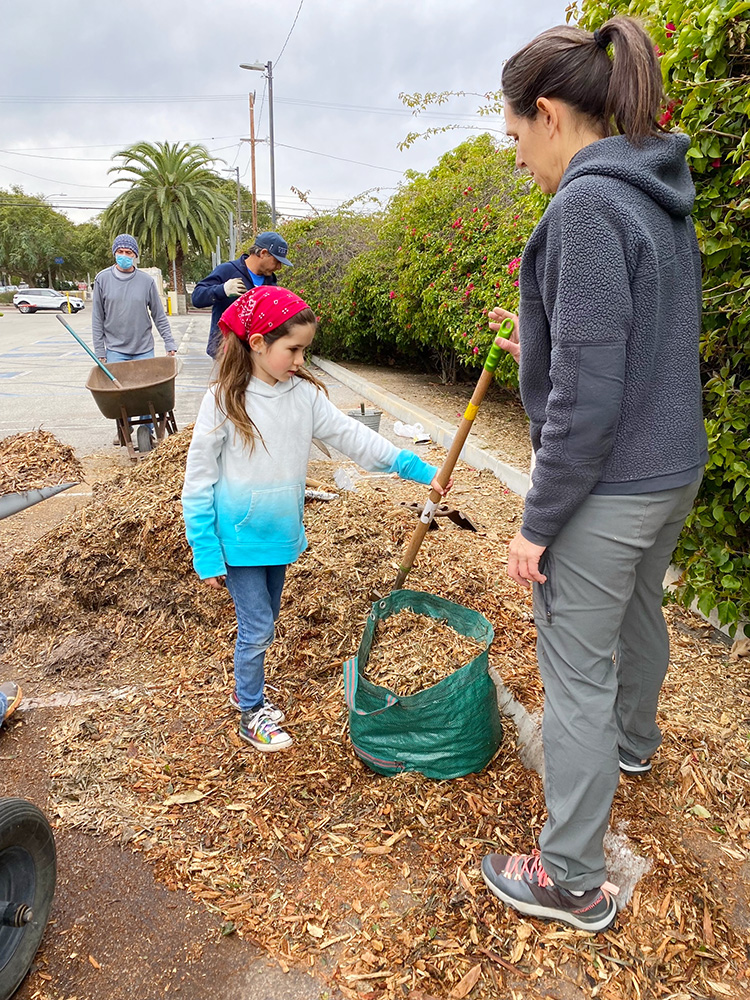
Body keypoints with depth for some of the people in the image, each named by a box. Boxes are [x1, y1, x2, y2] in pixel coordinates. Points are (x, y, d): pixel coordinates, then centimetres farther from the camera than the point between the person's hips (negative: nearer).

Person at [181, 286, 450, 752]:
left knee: (264, 622, 20)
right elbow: (200, 482, -12)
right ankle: (251, 714, 26)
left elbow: (352, 435, -4)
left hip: (281, 534, 5)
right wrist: (207, 556, -13)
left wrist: (416, 467, -11)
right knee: (258, 628, 3)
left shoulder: (306, 393, -3)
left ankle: (248, 689, 44)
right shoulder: (224, 400, -16)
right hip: (240, 538, -5)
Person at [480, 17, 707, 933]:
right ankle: (633, 741, 57)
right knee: (638, 612, 29)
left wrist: (536, 522, -18)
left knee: (576, 670, 3)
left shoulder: (589, 203, -20)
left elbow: (588, 396, -25)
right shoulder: (660, 200, 9)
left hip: (605, 487, -9)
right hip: (672, 472, 10)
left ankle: (573, 881, 21)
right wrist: (539, 346, 15)